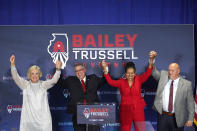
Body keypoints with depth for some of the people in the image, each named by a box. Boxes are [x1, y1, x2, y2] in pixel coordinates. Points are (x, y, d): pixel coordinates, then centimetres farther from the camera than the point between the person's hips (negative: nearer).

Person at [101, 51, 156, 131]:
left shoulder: (138, 80, -1)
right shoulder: (121, 82, 0)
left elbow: (147, 73, -14)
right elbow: (111, 82, -14)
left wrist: (151, 60, -31)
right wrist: (105, 69, -26)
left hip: (138, 110, 0)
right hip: (125, 111, 0)